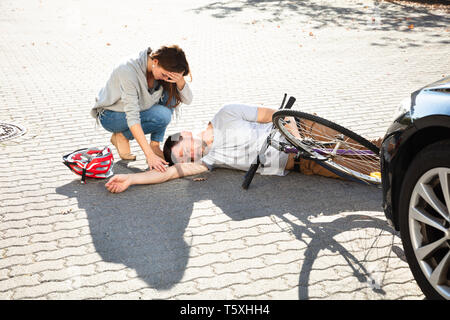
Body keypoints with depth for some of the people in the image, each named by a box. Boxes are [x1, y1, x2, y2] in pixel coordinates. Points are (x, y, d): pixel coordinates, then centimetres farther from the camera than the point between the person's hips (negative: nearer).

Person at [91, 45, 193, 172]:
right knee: (162, 115, -28)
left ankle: (155, 144, -10)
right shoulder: (128, 70, -35)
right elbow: (132, 117, -38)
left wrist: (180, 81, -36)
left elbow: (187, 100, -13)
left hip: (133, 107, 7)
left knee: (170, 94, -17)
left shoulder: (164, 70, -15)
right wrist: (150, 155, -42)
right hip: (110, 115, -6)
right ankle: (121, 136, -5)